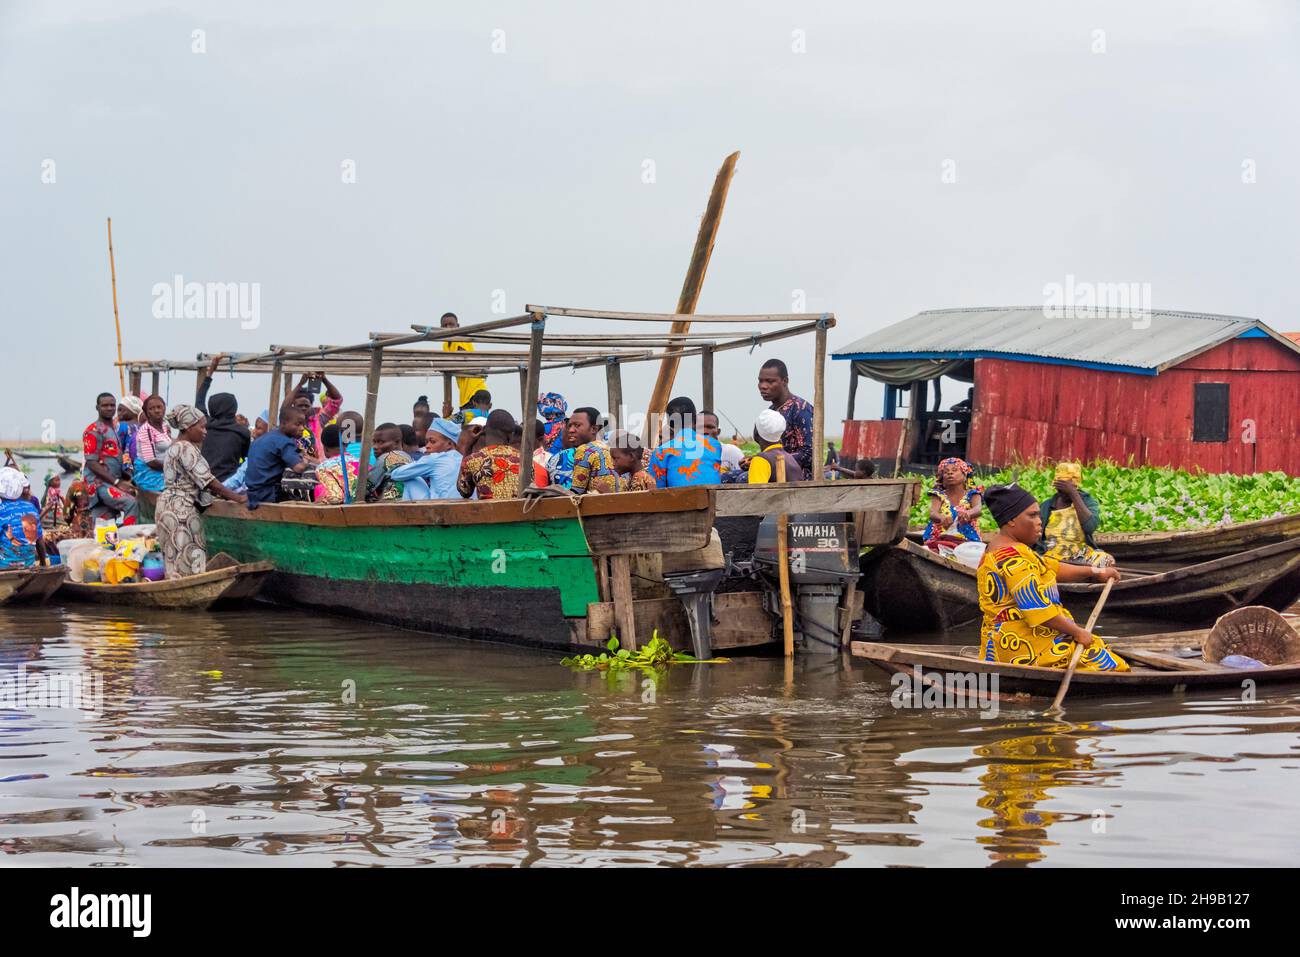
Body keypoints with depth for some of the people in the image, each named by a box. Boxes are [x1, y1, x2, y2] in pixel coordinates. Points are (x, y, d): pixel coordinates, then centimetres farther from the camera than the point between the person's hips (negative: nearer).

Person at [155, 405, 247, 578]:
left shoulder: (175, 447, 16)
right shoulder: (186, 448, -14)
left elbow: (194, 480, 17)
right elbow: (207, 480, -17)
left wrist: (225, 495, 10)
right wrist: (235, 497, -11)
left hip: (173, 506, 10)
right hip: (181, 508, -10)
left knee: (176, 559, 8)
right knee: (185, 562, -9)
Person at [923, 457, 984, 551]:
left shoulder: (971, 495, 7)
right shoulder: (939, 495, 9)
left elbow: (978, 509, -14)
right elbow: (933, 513, -10)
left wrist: (967, 513, -39)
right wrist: (942, 518, -36)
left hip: (966, 542, 0)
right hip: (938, 540, 1)